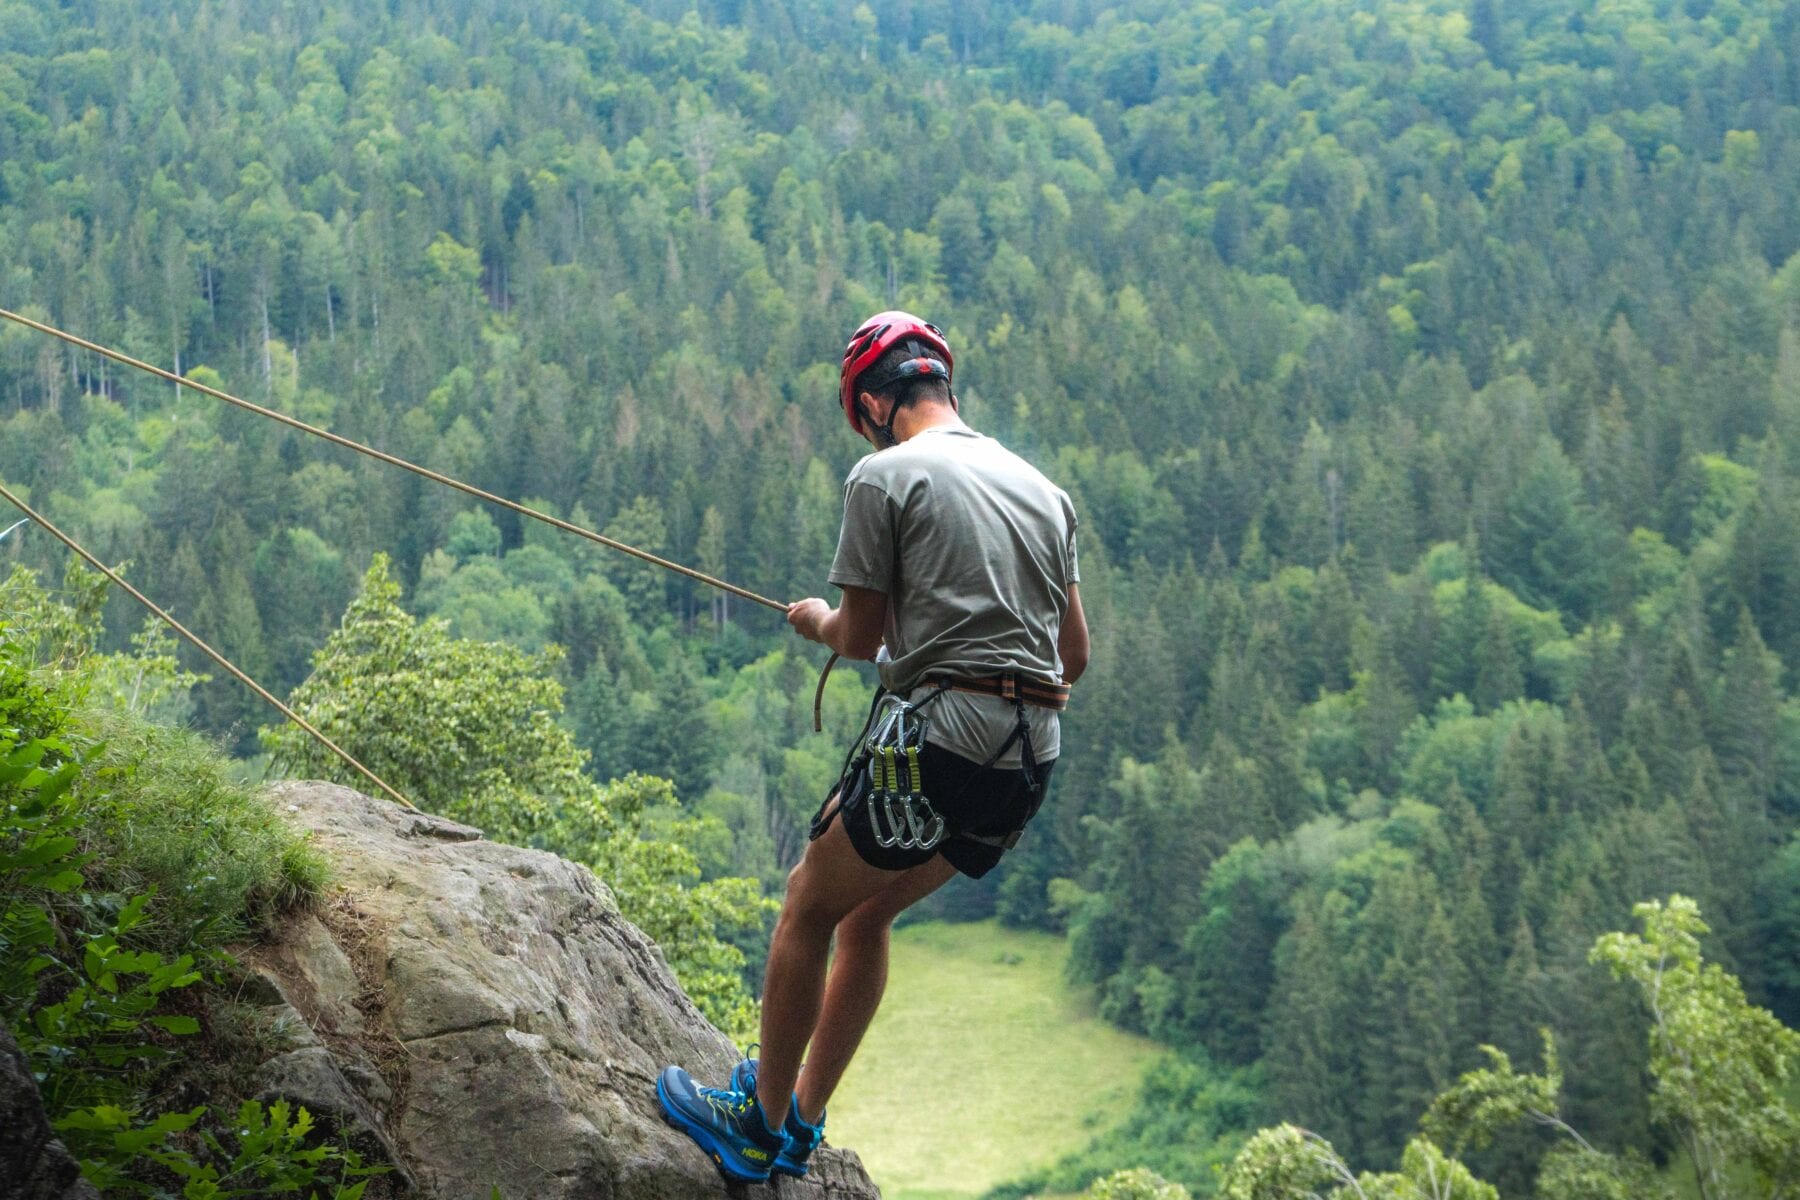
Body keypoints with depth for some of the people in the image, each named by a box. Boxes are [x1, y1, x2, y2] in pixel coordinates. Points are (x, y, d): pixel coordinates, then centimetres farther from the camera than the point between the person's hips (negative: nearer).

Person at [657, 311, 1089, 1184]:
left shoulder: (884, 475, -3)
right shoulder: (1043, 488, 17)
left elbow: (861, 638, -1)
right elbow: (1075, 657, 17)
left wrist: (816, 621, 20)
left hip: (936, 736, -7)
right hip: (1034, 756, 7)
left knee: (809, 907, 10)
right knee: (867, 910, 22)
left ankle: (760, 1128, 16)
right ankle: (801, 1121, 27)